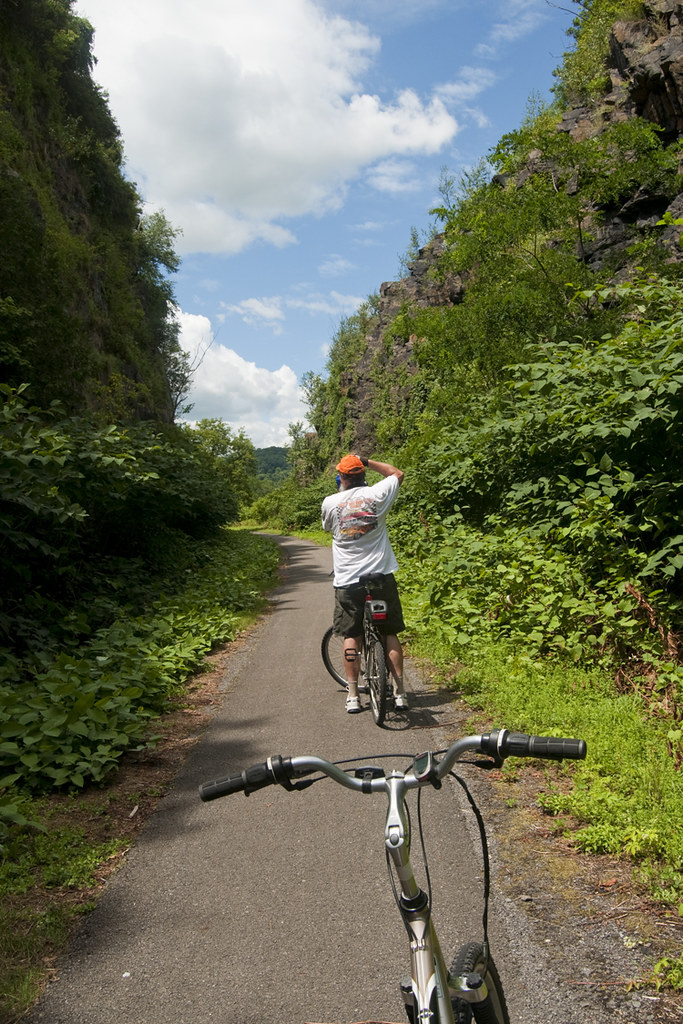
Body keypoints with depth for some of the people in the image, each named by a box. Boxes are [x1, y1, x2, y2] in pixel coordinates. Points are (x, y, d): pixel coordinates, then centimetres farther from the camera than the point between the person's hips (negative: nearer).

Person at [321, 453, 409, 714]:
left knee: (351, 637, 9)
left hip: (347, 582, 0)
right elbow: (397, 473, 15)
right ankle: (400, 692, 13)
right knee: (390, 634, 10)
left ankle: (353, 695, 10)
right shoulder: (376, 495, -5)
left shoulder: (330, 503, -5)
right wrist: (368, 462, 17)